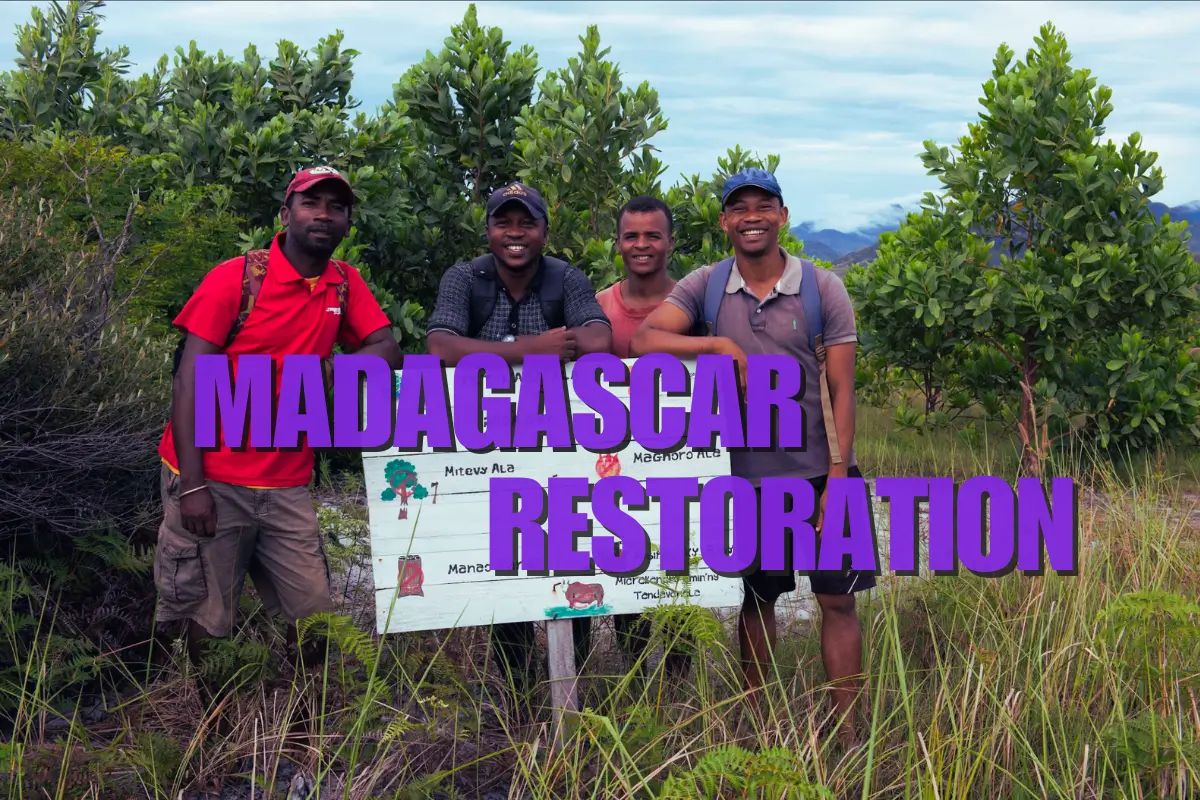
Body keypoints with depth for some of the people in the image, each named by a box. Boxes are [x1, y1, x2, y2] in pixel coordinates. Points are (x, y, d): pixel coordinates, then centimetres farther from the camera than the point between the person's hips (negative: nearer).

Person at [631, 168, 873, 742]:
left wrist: (838, 477, -11)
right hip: (744, 477, 1)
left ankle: (847, 734, 10)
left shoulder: (823, 289, -3)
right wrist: (721, 344, -21)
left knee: (837, 601, 1)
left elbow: (841, 390, -5)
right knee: (754, 601, 13)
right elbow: (645, 339, -12)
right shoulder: (704, 286, 0)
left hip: (818, 473, -1)